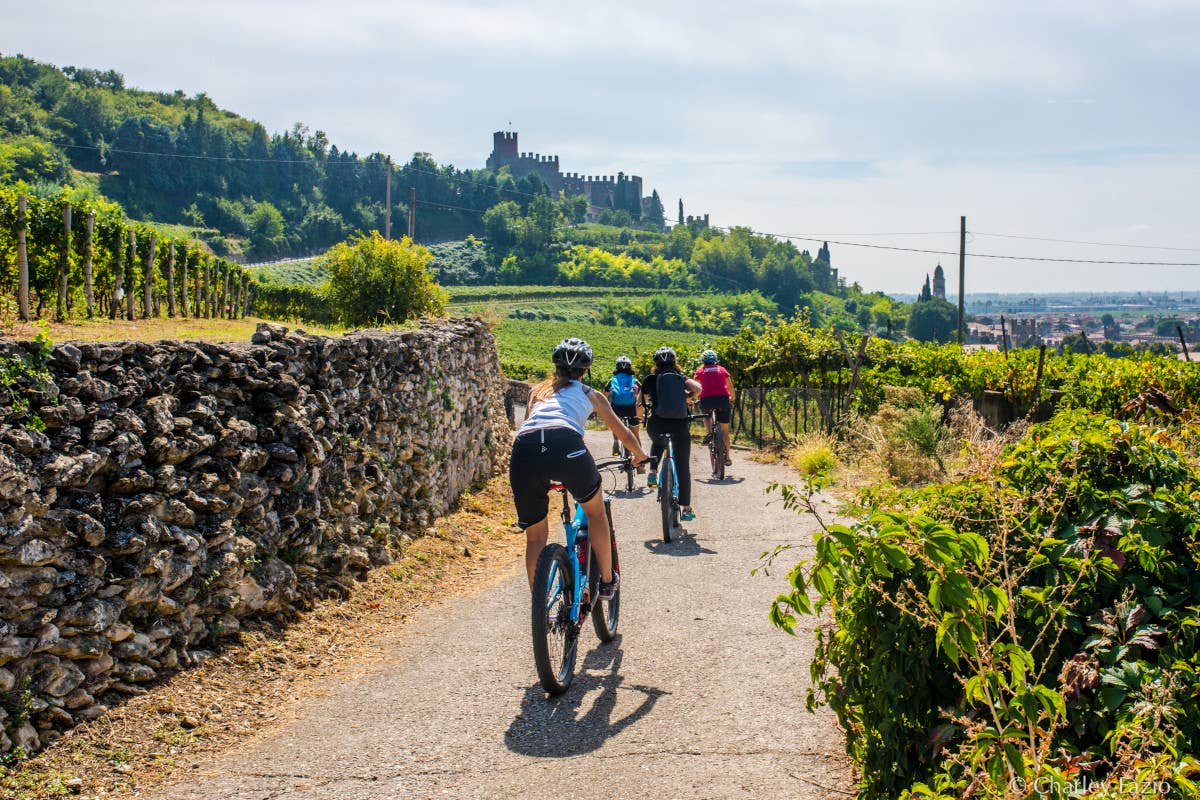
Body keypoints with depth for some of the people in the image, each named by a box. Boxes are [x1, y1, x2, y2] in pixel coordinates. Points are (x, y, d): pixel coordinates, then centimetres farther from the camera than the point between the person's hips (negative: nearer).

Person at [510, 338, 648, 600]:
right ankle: (607, 580, 35)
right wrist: (639, 455, 60)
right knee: (595, 511, 27)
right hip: (565, 444, -2)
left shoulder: (538, 390, 35)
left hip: (523, 448, 2)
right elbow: (623, 433, 40)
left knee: (535, 536, 17)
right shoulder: (589, 393, 30)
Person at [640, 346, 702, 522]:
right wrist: (687, 398, 15)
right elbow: (697, 388, -5)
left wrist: (642, 418, 29)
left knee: (657, 443, 37)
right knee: (683, 467, 10)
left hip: (656, 424, 0)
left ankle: (653, 473, 13)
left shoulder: (650, 379, 9)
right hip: (680, 424, 0)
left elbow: (642, 403, 9)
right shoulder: (681, 378, 13)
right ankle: (686, 509, 10)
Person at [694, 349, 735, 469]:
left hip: (706, 399, -1)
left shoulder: (700, 370, 18)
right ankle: (727, 457, 12)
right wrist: (732, 397, 49)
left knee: (707, 416, 32)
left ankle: (708, 432, 3)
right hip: (723, 398, 1)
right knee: (725, 430, 13)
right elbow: (730, 386, 30)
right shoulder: (722, 369, 21)